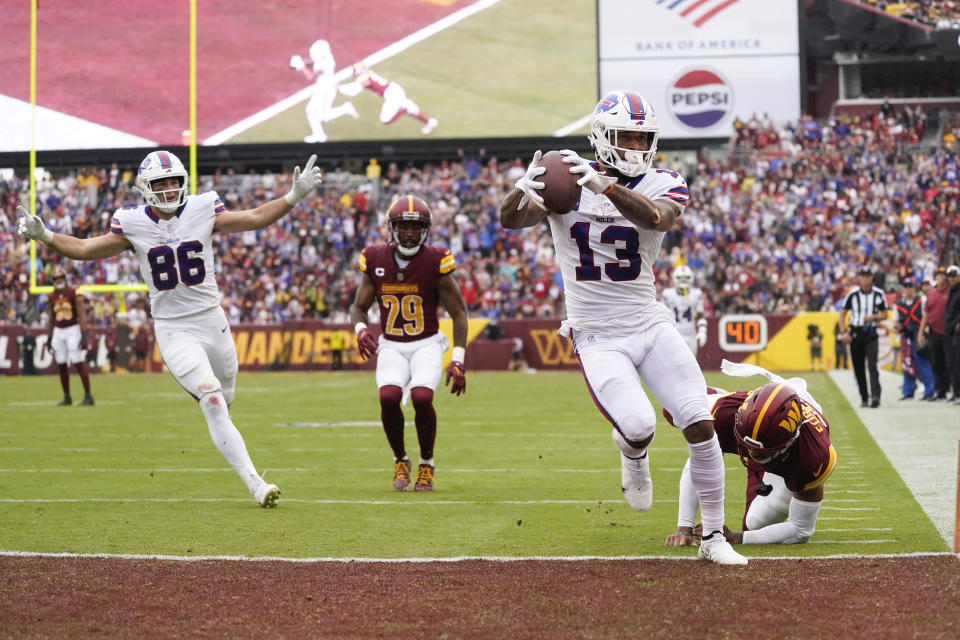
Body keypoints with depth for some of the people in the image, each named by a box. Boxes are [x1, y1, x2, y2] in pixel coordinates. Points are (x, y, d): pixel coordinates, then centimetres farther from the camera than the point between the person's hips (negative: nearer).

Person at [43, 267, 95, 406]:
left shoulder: (74, 293, -6)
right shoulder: (53, 297, 10)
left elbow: (82, 315, -9)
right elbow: (51, 319, 17)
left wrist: (84, 335, -17)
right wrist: (49, 337, 14)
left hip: (73, 330, -5)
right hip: (58, 332, 5)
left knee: (79, 362, -11)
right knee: (61, 365, 4)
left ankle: (88, 396, -8)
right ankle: (67, 397, 14)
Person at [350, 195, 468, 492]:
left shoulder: (436, 262, -8)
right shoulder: (376, 260, -2)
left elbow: (458, 314, -2)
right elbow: (359, 307, 10)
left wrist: (457, 360, -9)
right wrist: (360, 329, -14)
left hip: (427, 343, -2)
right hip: (391, 345, 2)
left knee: (422, 398, -26)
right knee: (389, 397, -25)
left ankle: (426, 464, 0)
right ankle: (400, 460, 2)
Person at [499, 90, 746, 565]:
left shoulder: (661, 185, -3)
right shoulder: (567, 180, -3)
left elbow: (659, 218, -28)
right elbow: (510, 219, -17)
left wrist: (605, 186, -44)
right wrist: (522, 189, -41)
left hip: (650, 326, 2)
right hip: (597, 338, -2)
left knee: (701, 426, -9)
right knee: (638, 426, -23)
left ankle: (713, 538, 6)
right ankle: (634, 459, 17)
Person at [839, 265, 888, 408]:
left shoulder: (879, 294, 1)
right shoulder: (853, 294, 0)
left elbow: (884, 314, 10)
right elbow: (843, 313, 6)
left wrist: (874, 317, -12)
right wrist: (843, 332, -4)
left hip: (871, 333, -1)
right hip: (855, 333, 1)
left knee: (872, 364, -16)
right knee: (858, 368, 4)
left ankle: (875, 396, -26)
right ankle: (864, 398, 15)